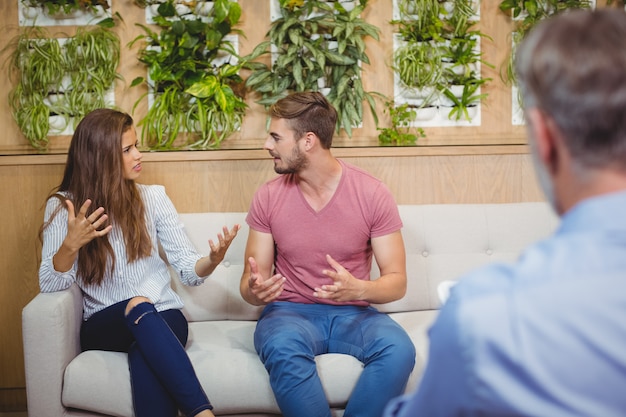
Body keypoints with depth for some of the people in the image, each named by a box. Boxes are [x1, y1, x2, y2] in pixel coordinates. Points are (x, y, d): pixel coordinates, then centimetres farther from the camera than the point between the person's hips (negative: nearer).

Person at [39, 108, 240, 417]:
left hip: (163, 318, 1)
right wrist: (71, 244, -25)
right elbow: (50, 285, -5)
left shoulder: (152, 197, 6)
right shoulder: (63, 206, 3)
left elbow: (188, 270, 2)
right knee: (138, 307, -37)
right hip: (104, 326, -1)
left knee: (144, 355, -37)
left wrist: (212, 260, -22)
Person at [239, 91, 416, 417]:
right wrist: (255, 290, -23)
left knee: (398, 350, -32)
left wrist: (358, 288, -27)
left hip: (352, 313, 0)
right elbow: (252, 281, 3)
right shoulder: (268, 197, 0)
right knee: (282, 349, -36)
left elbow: (397, 282, -4)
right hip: (290, 311, 0)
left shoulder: (373, 194, -5)